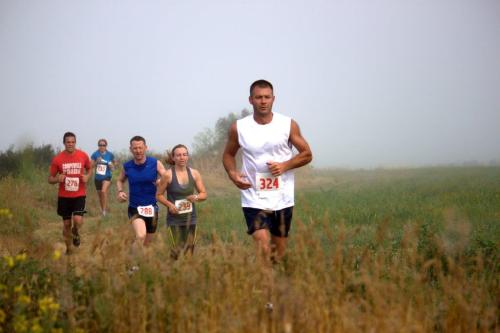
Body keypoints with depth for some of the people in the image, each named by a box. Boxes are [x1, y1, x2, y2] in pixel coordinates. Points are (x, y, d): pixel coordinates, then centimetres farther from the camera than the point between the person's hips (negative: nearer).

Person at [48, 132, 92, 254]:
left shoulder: (83, 156, -5)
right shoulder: (57, 159, -7)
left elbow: (89, 169, 14)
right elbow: (50, 179, 1)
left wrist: (87, 177, -8)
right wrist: (58, 179, -21)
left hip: (79, 195, -1)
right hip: (64, 196, 1)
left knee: (78, 220, -20)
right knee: (66, 224, 9)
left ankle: (76, 232, 17)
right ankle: (68, 249, 28)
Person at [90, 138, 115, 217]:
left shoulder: (110, 155, -3)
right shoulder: (95, 154, -3)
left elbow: (112, 167, 9)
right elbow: (91, 167, -1)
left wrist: (111, 165, -14)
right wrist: (97, 162, -18)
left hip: (106, 177, -2)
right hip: (97, 178, 2)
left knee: (104, 191, -26)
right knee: (100, 195, 12)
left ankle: (105, 210, -19)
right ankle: (103, 210, 31)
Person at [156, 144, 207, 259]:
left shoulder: (194, 174, 3)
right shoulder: (168, 175, -7)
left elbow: (204, 194, 10)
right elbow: (159, 195, 1)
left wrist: (196, 197, -12)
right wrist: (169, 204, -16)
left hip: (190, 218, 4)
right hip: (174, 219, -4)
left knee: (189, 251, 5)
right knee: (177, 251, -13)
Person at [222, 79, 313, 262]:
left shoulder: (288, 125, -1)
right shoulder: (238, 127, -1)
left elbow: (307, 154, 5)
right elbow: (228, 154, 13)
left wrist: (284, 166, -12)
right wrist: (233, 174, -8)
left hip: (282, 199, 2)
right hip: (254, 199, -2)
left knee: (279, 251, 12)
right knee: (263, 248, -18)